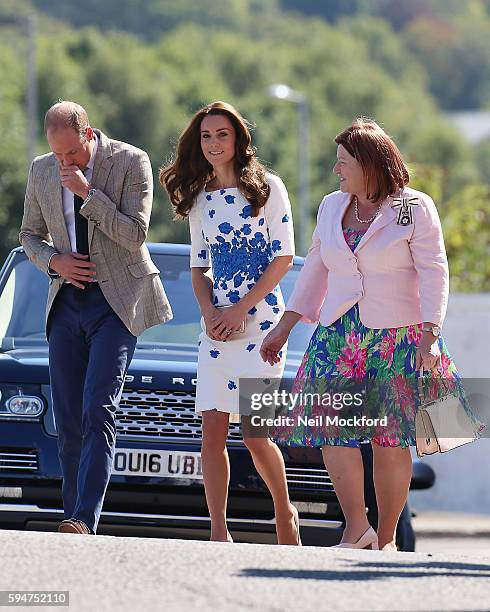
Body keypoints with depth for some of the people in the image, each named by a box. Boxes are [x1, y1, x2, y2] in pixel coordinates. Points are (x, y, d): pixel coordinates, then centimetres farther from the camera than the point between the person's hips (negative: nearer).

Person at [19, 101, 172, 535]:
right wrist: (54, 261, -4)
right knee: (68, 425, 4)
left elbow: (135, 235, -13)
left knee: (98, 412, -19)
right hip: (68, 303, 5)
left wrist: (88, 193, -19)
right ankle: (76, 528, 12)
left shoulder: (131, 162, -7)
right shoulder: (42, 171, 6)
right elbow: (30, 234, 17)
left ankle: (84, 520, -27)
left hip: (116, 302, -5)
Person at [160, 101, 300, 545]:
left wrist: (240, 309, -12)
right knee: (212, 430, -5)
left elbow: (283, 258, -5)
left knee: (255, 434, -8)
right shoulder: (200, 199, 13)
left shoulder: (266, 187, -1)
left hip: (259, 319, -5)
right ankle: (219, 532, -2)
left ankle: (285, 513, 16)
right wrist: (209, 312, -3)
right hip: (217, 323, 5)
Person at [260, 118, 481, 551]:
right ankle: (356, 527, -4)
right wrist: (284, 328, 17)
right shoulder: (333, 207, 13)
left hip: (398, 336, -4)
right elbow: (316, 268, 20)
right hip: (339, 333, 4)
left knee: (390, 441, -2)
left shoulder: (415, 209, -3)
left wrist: (430, 336, -16)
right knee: (331, 428, -10)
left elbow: (434, 273, -6)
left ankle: (386, 538, 5)